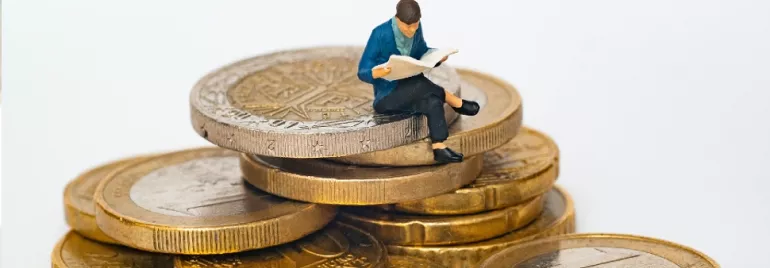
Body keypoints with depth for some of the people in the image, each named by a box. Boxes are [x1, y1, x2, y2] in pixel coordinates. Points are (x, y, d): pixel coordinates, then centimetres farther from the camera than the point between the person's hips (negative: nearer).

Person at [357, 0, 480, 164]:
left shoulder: (416, 30, -3)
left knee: (433, 102, -28)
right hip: (386, 97, -5)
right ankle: (457, 103, -13)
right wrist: (376, 73, -41)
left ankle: (439, 149, -34)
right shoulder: (380, 34, -20)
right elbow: (362, 72, -17)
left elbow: (422, 54, 14)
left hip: (411, 93, 5)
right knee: (419, 83, -32)